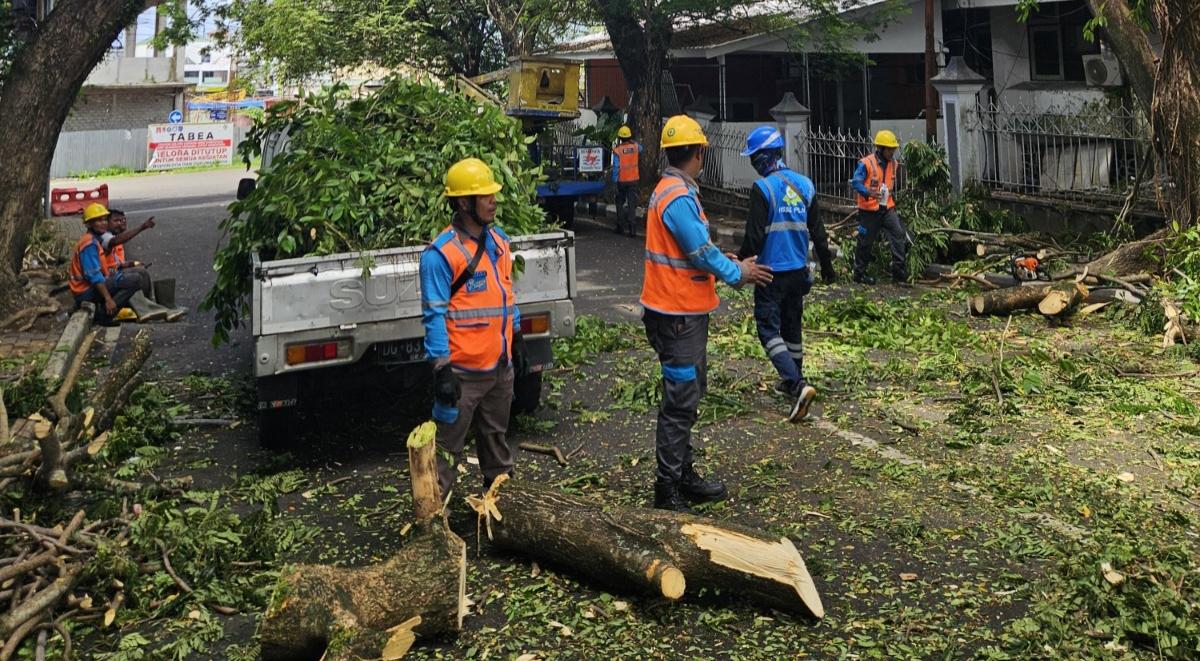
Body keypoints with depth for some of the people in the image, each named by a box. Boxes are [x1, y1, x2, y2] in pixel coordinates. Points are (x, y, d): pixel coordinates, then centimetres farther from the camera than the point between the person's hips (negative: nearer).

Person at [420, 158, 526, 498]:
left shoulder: (498, 240, 8)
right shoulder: (440, 253, -16)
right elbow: (434, 315, -17)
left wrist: (516, 337, 21)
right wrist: (442, 369, -20)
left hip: (500, 363, 7)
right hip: (464, 369, -7)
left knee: (495, 433, 22)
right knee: (448, 443, 2)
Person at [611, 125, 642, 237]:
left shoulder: (617, 150, -11)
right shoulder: (635, 146, -2)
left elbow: (616, 167, -12)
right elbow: (641, 149, 24)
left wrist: (614, 181, -6)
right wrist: (633, 141, 28)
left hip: (622, 180, -2)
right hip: (633, 180, 2)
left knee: (620, 203, 14)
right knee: (632, 204, 1)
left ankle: (620, 226, 18)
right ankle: (630, 227, -8)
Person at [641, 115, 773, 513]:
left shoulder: (675, 191, 13)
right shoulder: (678, 198, -20)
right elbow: (702, 253, -18)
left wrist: (731, 266, 11)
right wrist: (737, 274, -5)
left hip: (685, 312, 11)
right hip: (678, 314, -11)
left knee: (690, 392, 18)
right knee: (680, 400, -6)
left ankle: (683, 476, 28)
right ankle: (667, 491, 0)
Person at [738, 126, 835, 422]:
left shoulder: (763, 188, -15)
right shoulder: (804, 185, 5)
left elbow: (755, 236, -18)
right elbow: (817, 231, 10)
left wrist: (740, 261, -1)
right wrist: (827, 266, 20)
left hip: (771, 271, -7)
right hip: (799, 270, 7)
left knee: (769, 329, -3)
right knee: (792, 326, 19)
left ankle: (798, 385, -18)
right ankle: (792, 380, 33)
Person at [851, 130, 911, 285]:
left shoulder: (892, 163, 8)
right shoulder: (866, 163, -15)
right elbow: (856, 182, -18)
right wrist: (869, 193, -33)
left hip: (887, 208, 6)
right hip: (869, 209, -6)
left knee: (899, 236, -7)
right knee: (866, 242, 4)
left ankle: (899, 271, -2)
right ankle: (859, 273, 19)